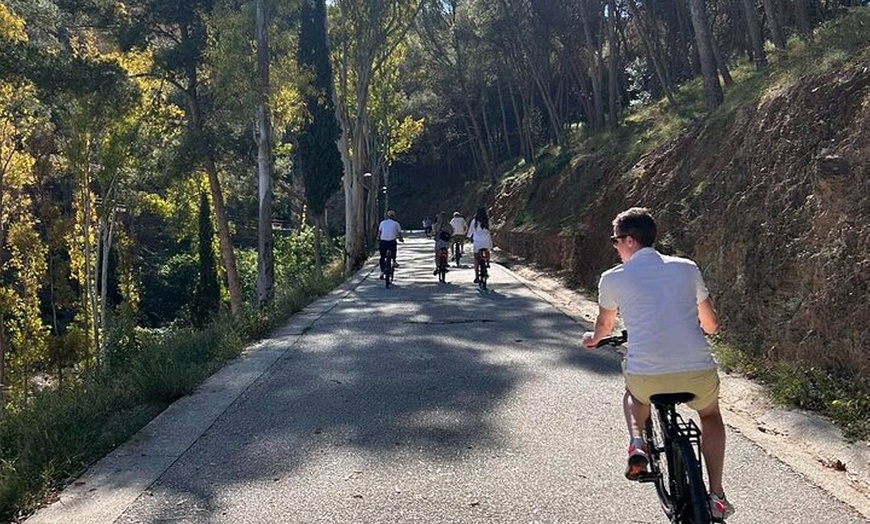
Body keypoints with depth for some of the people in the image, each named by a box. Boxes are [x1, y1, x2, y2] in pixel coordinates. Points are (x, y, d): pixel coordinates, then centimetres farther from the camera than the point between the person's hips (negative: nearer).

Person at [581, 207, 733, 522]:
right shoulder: (687, 268, 11)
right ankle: (716, 497, 28)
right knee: (710, 415, 35)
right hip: (698, 374, 1)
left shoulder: (612, 278, 6)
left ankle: (637, 444, 13)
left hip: (647, 378, -1)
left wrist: (592, 339, 49)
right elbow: (711, 324, 24)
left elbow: (604, 325, 26)